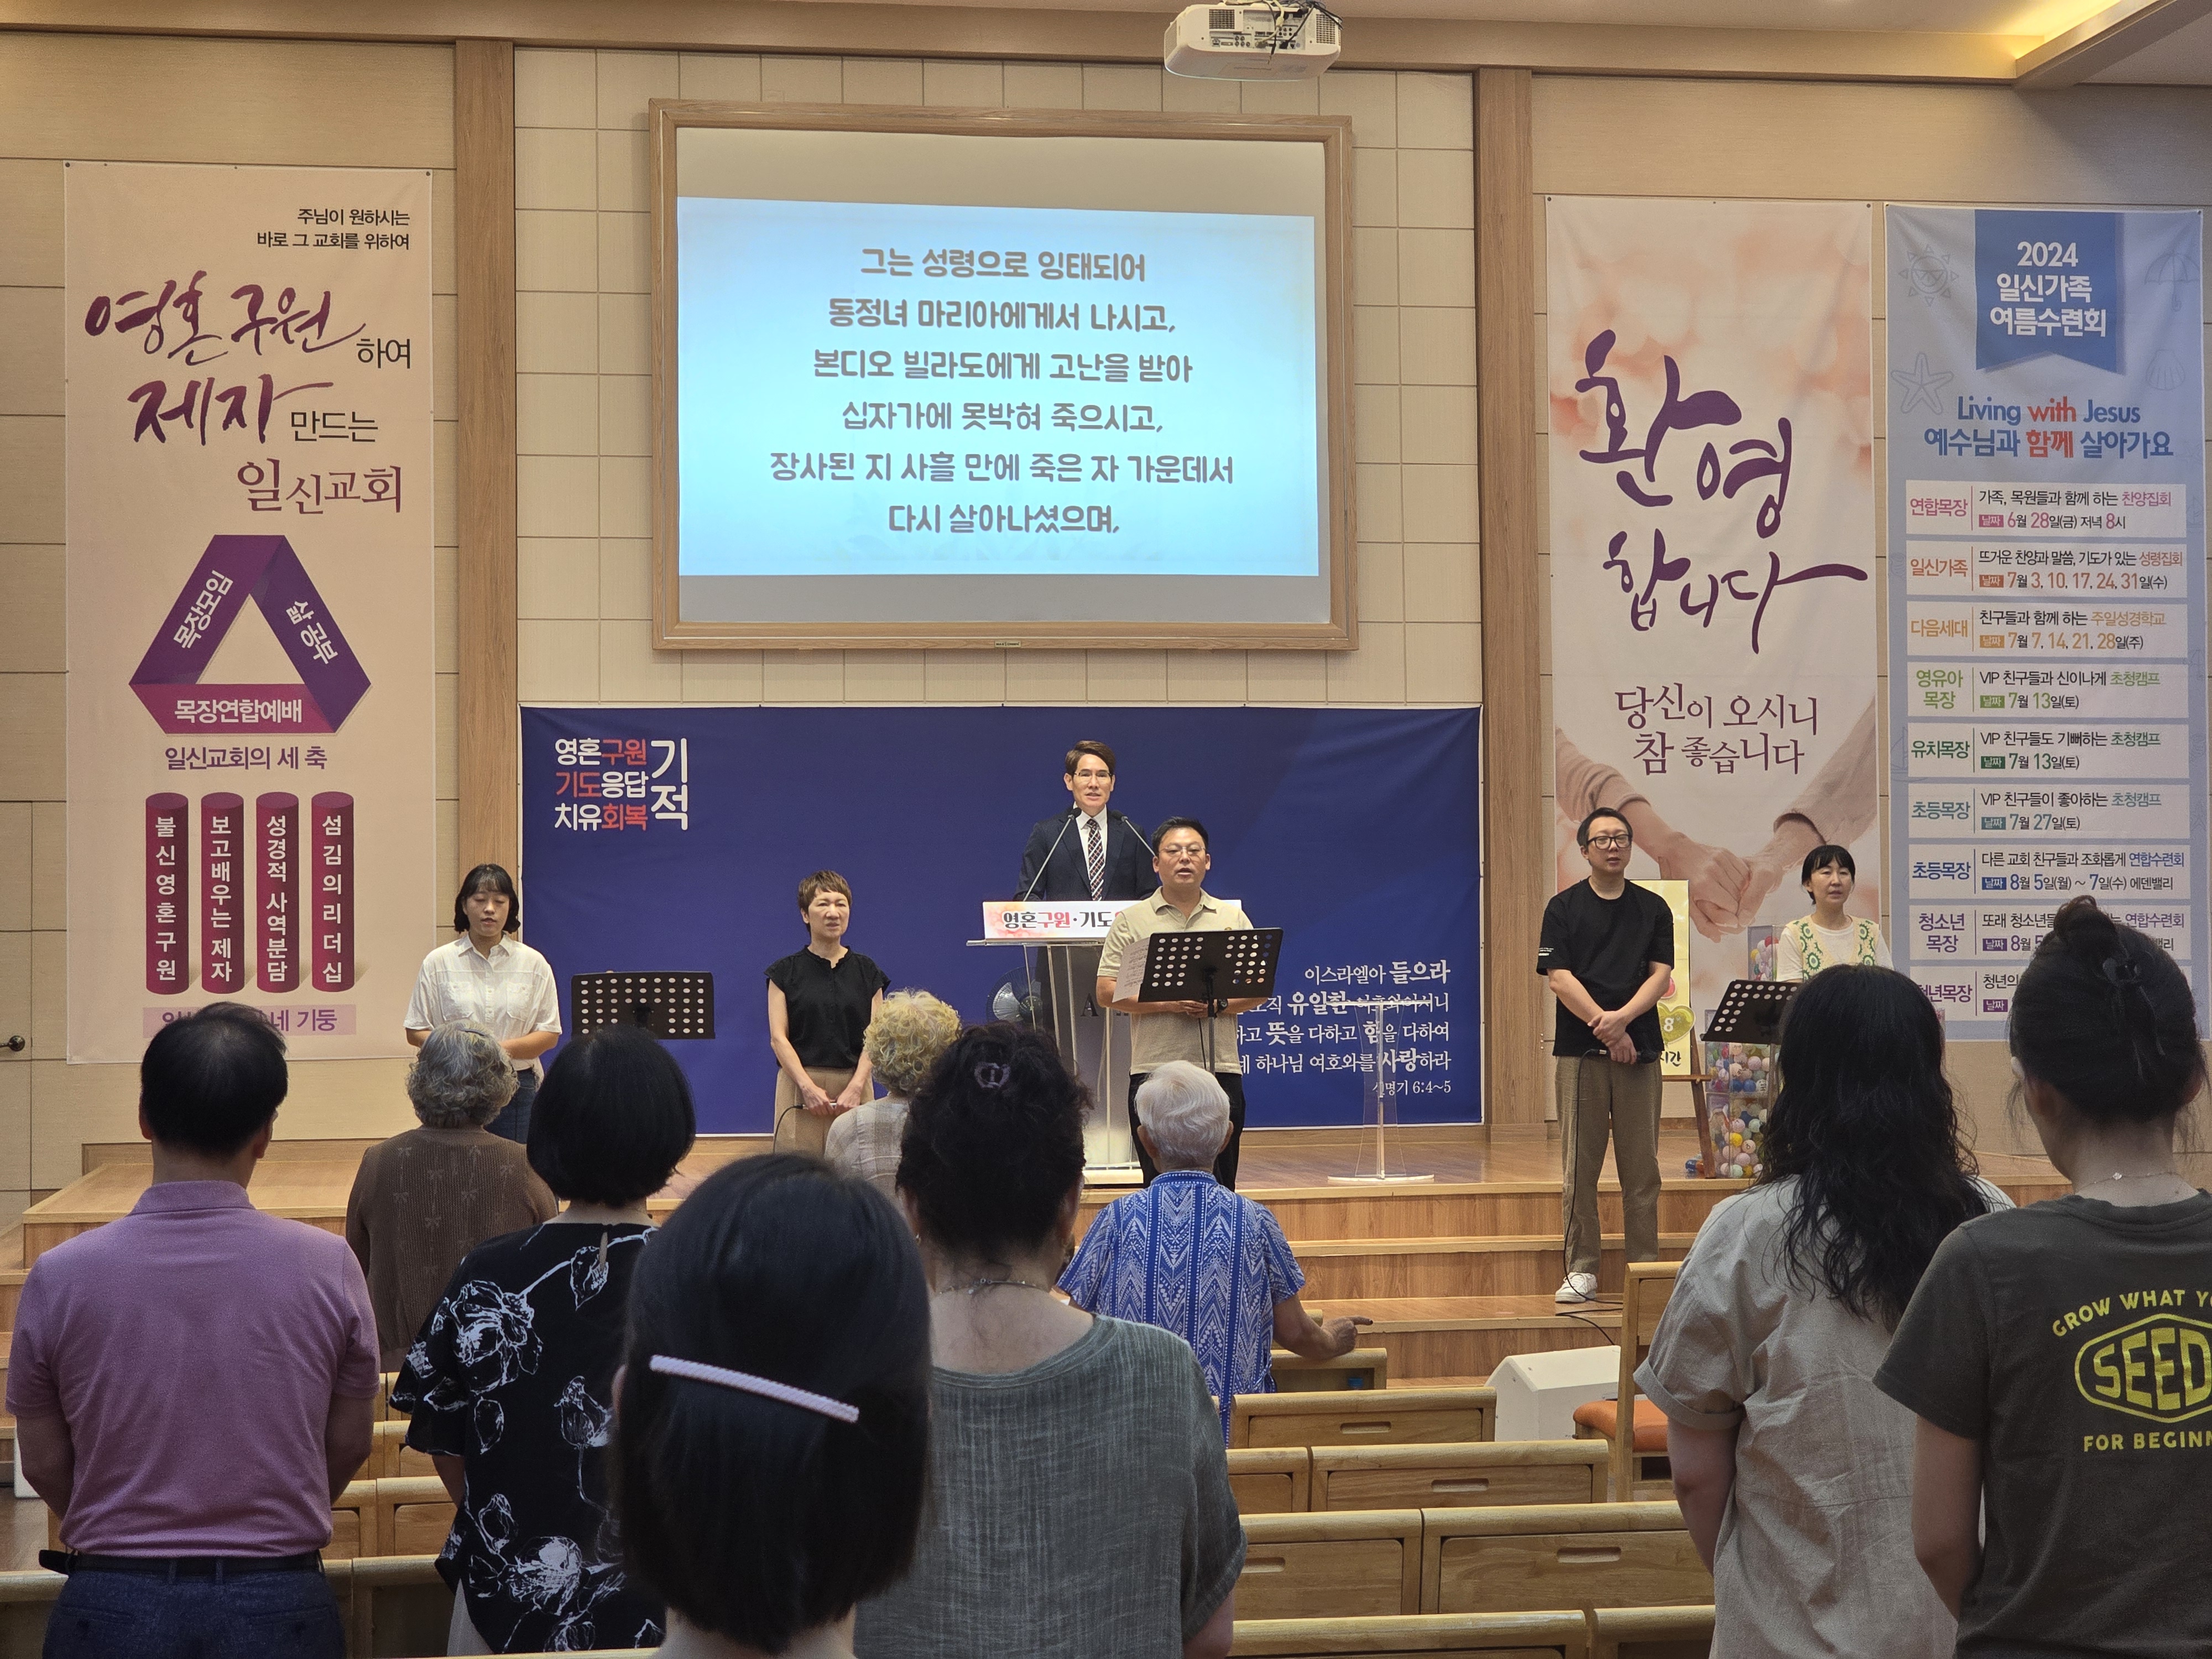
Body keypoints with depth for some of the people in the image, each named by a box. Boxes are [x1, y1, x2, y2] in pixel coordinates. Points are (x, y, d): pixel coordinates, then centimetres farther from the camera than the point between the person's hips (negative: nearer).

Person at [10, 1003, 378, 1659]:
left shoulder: (61, 1277, -10)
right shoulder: (326, 1267, -10)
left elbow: (43, 1464, 0)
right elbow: (348, 1447, 0)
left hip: (112, 1604, 0)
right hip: (279, 1604, 0)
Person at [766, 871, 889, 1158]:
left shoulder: (867, 971, 9)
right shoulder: (786, 971, 5)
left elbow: (874, 1038, 3)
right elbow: (778, 1037, -2)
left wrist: (856, 1087, -11)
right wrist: (808, 1087, -14)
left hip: (854, 1085, 1)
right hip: (799, 1084, -1)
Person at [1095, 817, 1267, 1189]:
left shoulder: (1233, 918, 13)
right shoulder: (1131, 921, 6)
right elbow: (1107, 993, -1)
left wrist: (1220, 1004, -10)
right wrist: (1169, 1004, -14)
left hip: (1221, 1068, 2)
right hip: (1155, 1070, -2)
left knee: (1221, 1185, 4)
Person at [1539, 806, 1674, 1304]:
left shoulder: (1653, 908, 11)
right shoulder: (1564, 908, 4)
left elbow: (1661, 974, 3)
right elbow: (1559, 978, -3)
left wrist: (1622, 1017, -13)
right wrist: (1604, 1027, -11)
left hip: (1639, 1048, 2)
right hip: (1580, 1050, -1)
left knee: (1642, 1168, 2)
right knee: (1580, 1166, 0)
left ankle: (1646, 1268, 8)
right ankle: (1581, 1270, 6)